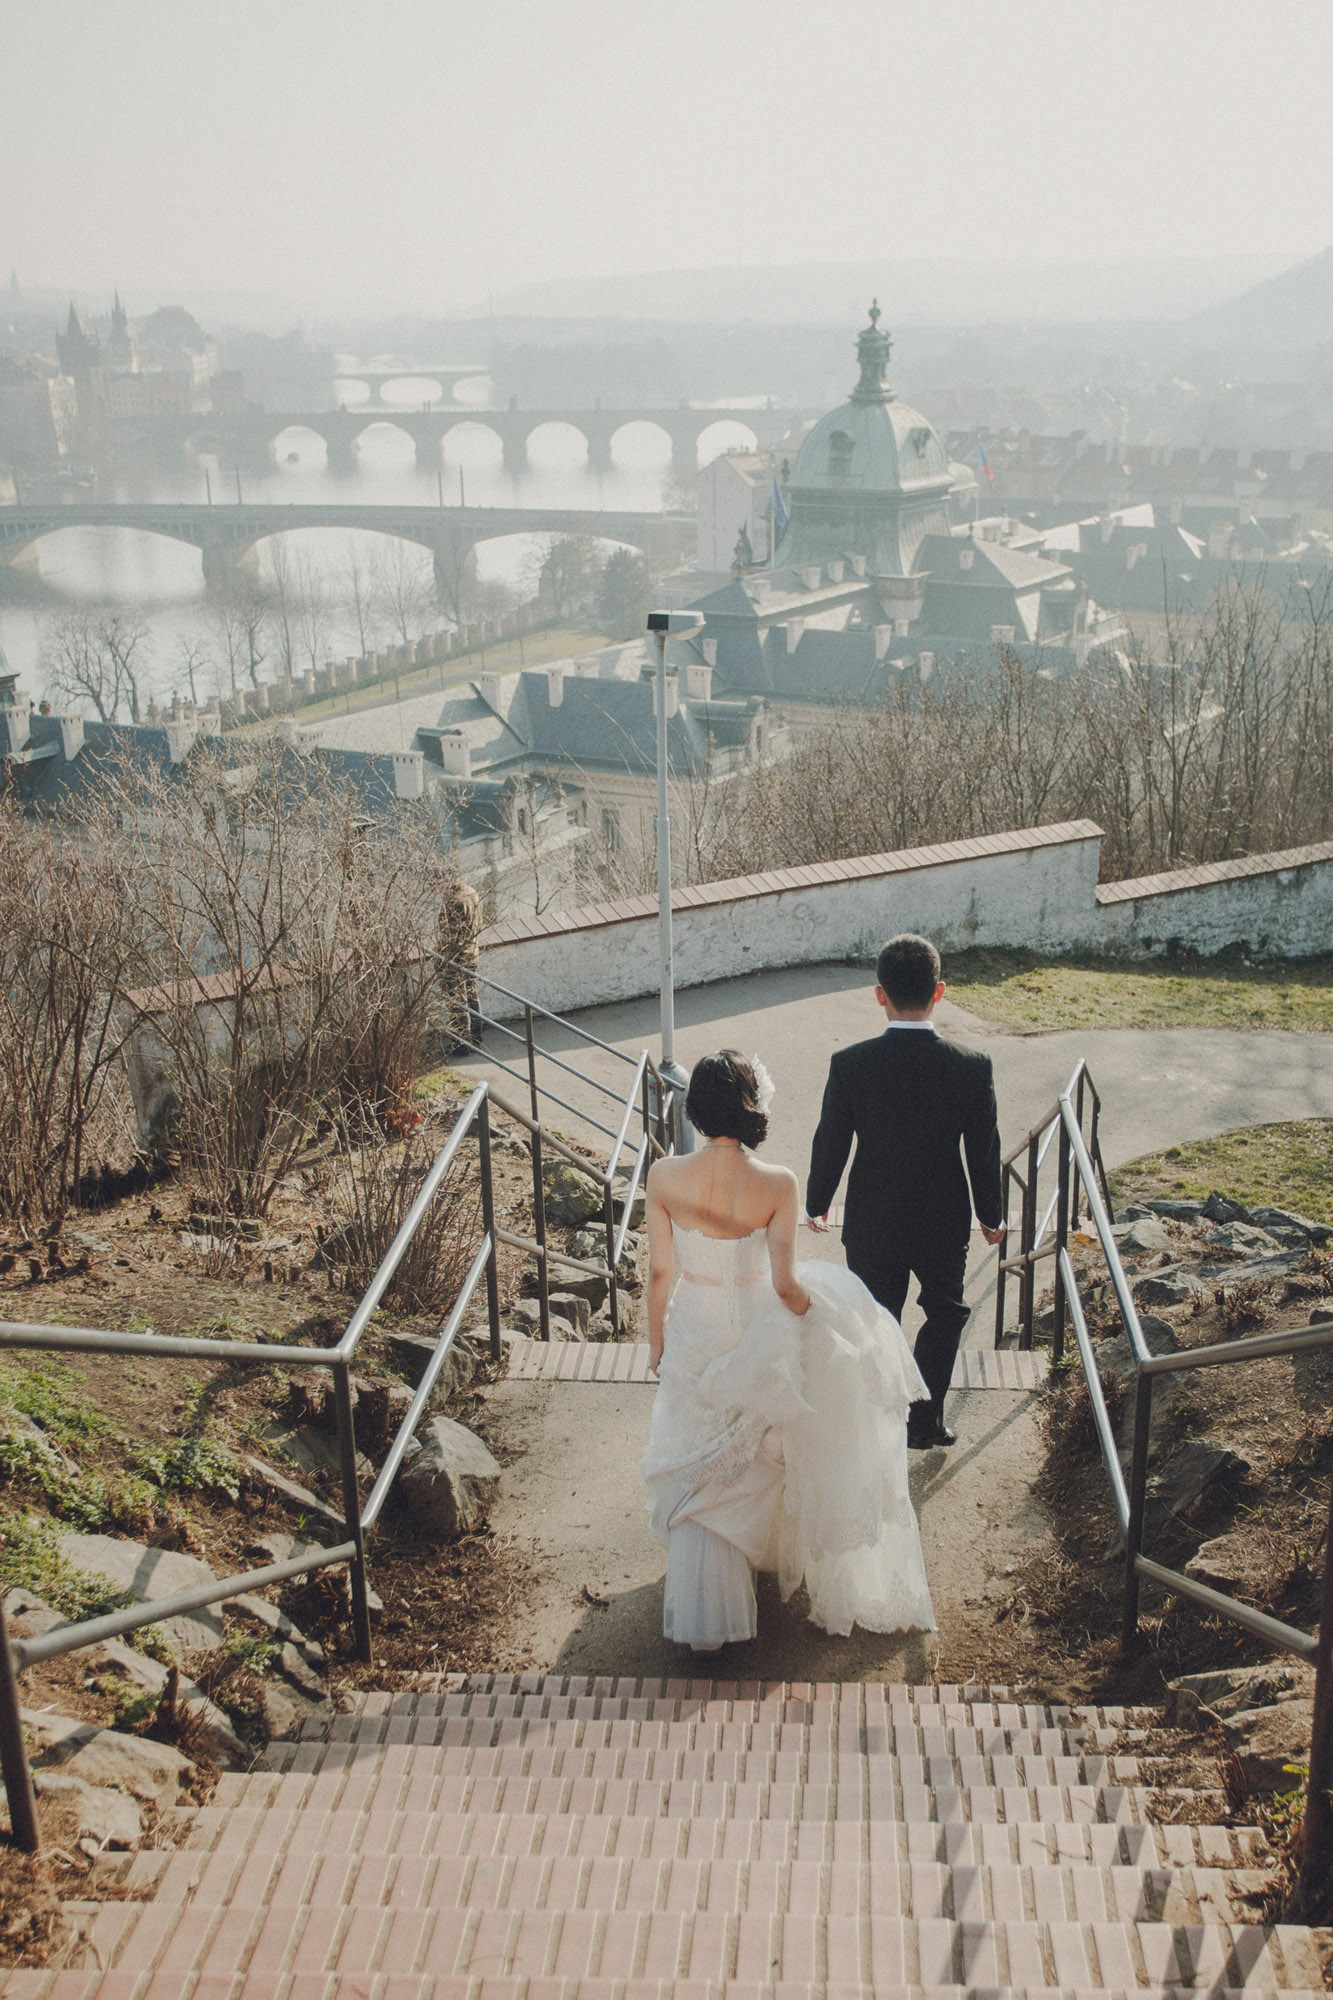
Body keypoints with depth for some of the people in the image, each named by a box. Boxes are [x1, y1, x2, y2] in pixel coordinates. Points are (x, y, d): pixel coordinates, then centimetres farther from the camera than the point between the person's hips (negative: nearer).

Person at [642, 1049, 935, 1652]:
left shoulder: (665, 1178, -19)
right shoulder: (777, 1185, -24)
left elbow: (660, 1272, -9)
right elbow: (786, 1284, -22)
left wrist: (656, 1344, 6)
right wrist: (817, 1317, 0)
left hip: (694, 1337, 1)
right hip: (754, 1341, 0)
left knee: (695, 1476, 16)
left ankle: (701, 1620, 23)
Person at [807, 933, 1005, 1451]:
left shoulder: (850, 1064, -19)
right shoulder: (972, 1067, -17)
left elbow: (830, 1145, -9)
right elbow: (984, 1151, -7)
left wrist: (816, 1204, 9)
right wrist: (990, 1215, 10)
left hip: (872, 1226, 0)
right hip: (944, 1224, 0)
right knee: (945, 1313, 25)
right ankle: (924, 1420, 25)